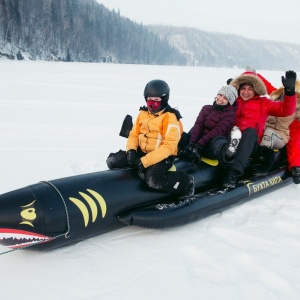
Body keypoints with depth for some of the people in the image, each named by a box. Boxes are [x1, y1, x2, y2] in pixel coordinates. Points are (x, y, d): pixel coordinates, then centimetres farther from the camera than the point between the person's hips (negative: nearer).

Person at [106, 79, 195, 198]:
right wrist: (131, 150, -11)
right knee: (112, 161, -4)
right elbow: (134, 134, 13)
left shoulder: (170, 117, -15)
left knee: (153, 181, -33)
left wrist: (144, 162, -26)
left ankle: (185, 183, -10)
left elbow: (169, 146, -22)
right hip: (141, 152, 7)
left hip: (162, 156, -7)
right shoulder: (143, 113, 6)